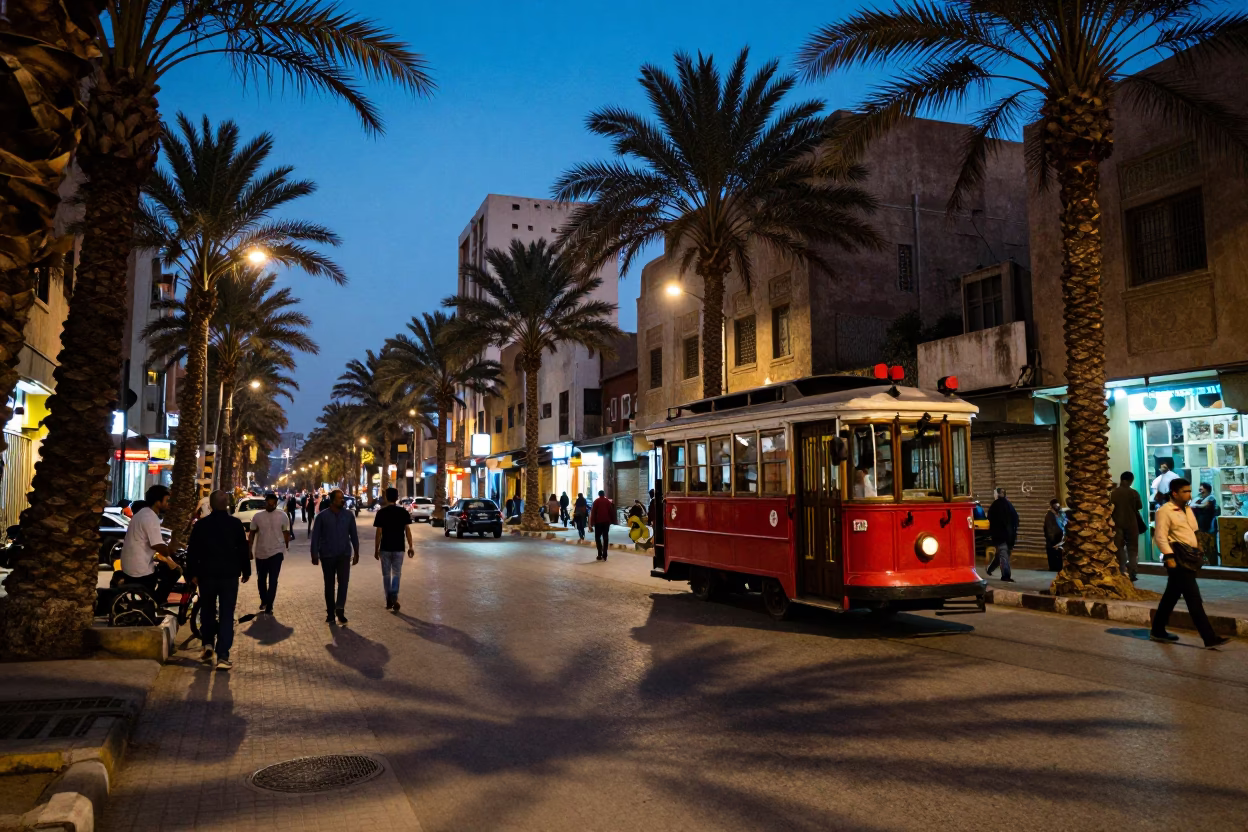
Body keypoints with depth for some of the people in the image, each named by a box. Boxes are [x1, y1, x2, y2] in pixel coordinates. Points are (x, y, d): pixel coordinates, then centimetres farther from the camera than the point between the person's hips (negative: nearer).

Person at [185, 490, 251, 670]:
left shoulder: (201, 525, -1)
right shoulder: (236, 524, -5)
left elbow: (192, 551, 2)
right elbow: (243, 550, -2)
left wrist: (192, 573, 11)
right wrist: (246, 571, 8)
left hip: (207, 574, 1)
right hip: (229, 574, -1)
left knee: (207, 611, 21)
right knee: (226, 615, 1)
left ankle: (208, 645, 13)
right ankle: (222, 656, -5)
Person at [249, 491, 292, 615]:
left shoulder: (282, 516, -4)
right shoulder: (257, 516, 0)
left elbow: (286, 533, 3)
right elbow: (252, 534, 6)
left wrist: (286, 548, 6)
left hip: (276, 552, -2)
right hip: (260, 553, 3)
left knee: (272, 581, -6)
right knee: (261, 579, 16)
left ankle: (268, 607, -2)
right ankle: (263, 600, 37)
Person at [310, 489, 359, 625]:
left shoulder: (349, 515, 2)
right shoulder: (322, 516, -3)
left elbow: (354, 535, 9)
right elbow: (315, 536, -1)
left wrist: (356, 552, 10)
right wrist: (314, 555, -3)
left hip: (344, 554, 1)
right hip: (327, 555, -1)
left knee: (343, 580, -16)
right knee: (329, 584, 7)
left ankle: (340, 609, -12)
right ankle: (330, 613, 18)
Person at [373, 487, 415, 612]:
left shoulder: (381, 512, -5)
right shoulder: (403, 512, -2)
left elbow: (379, 532, -6)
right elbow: (407, 530, -3)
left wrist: (376, 549, 2)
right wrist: (411, 547, 3)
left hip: (385, 548, -1)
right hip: (398, 548, 1)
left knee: (386, 574, 12)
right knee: (396, 574, 8)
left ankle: (389, 600, 16)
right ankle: (394, 598, -11)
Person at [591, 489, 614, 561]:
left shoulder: (596, 501, 0)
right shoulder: (608, 501, 7)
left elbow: (593, 512, -5)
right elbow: (611, 512, 7)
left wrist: (592, 521, -3)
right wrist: (611, 520, 13)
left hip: (598, 521, -2)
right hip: (606, 521, 2)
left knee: (597, 537, 5)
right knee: (605, 538, 5)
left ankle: (600, 554, -8)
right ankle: (604, 555, 1)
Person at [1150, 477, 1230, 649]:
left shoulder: (1187, 509, 17)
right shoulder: (1164, 511, -11)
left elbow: (1193, 533, 24)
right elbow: (1160, 537, -17)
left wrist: (1198, 551, 18)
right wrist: (1169, 557, -22)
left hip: (1189, 558, 9)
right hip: (1178, 559, -9)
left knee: (1171, 596, 14)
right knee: (1193, 598, -10)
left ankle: (1158, 631, 23)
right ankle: (1210, 638, -9)